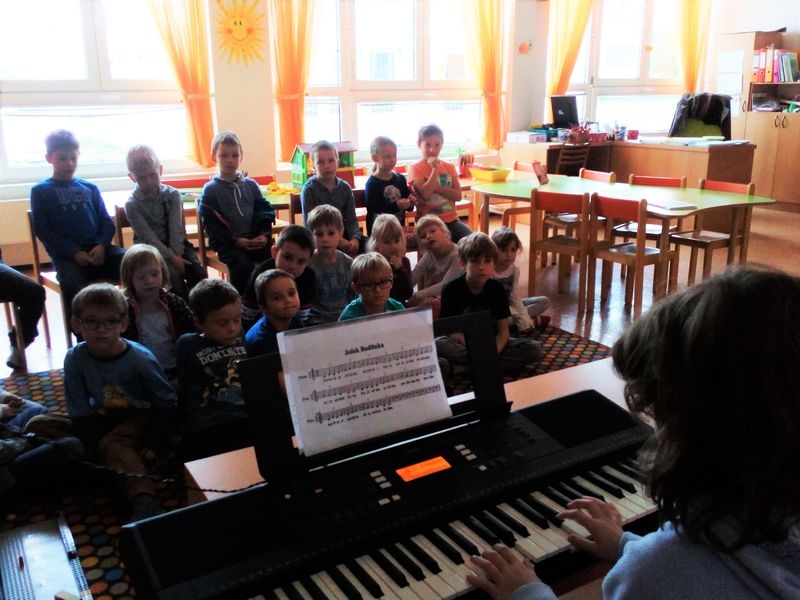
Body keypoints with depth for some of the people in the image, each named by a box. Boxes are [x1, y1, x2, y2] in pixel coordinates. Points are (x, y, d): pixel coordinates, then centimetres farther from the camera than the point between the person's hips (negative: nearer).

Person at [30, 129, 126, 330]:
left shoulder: (90, 187, 18)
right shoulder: (40, 191, 10)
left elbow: (107, 222, 14)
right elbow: (43, 230, 2)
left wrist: (102, 245, -8)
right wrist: (74, 252, -11)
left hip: (98, 249, 3)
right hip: (66, 255, -3)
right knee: (73, 285, -36)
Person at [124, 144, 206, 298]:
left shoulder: (172, 194, -1)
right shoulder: (132, 204, -8)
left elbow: (176, 229, -8)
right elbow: (148, 237, -15)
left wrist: (177, 255, -21)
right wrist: (171, 258, -25)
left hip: (176, 244, 3)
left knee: (198, 272, -21)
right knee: (174, 275, -28)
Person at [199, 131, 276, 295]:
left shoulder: (251, 185, 13)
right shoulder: (210, 189, 2)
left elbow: (265, 213, 9)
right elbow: (212, 225, -5)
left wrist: (265, 235, -9)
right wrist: (235, 240, -15)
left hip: (255, 239, 3)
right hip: (228, 243, -3)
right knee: (243, 266, -31)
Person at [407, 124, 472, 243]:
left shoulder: (449, 167, 12)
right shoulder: (415, 168, -1)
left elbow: (458, 195, 0)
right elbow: (426, 194, -15)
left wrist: (436, 187, -12)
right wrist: (435, 169, -13)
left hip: (451, 220, 5)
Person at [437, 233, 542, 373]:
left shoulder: (497, 288, -5)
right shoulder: (451, 289, -14)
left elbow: (503, 330, -6)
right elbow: (452, 331, -16)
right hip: (461, 343, -3)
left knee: (534, 349, -18)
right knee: (437, 345, -36)